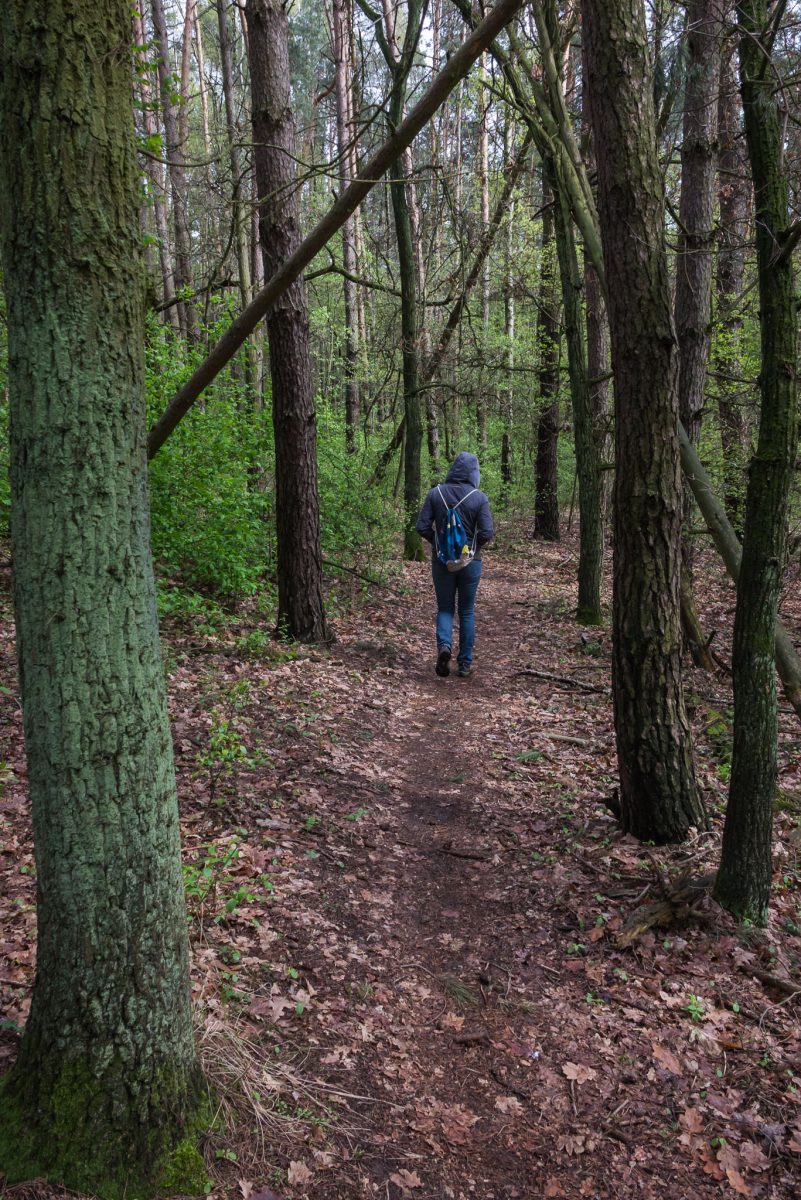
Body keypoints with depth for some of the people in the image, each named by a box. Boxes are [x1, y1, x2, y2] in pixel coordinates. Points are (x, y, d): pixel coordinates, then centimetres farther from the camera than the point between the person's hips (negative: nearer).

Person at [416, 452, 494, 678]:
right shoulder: (479, 498, -10)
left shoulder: (435, 494, -5)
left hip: (441, 560, 1)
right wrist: (473, 545, 6)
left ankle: (444, 645, -14)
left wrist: (438, 542, 9)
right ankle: (465, 664, 15)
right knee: (467, 611, 11)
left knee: (445, 607, 14)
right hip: (470, 562, -1)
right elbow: (487, 533, -13)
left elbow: (422, 527, -7)